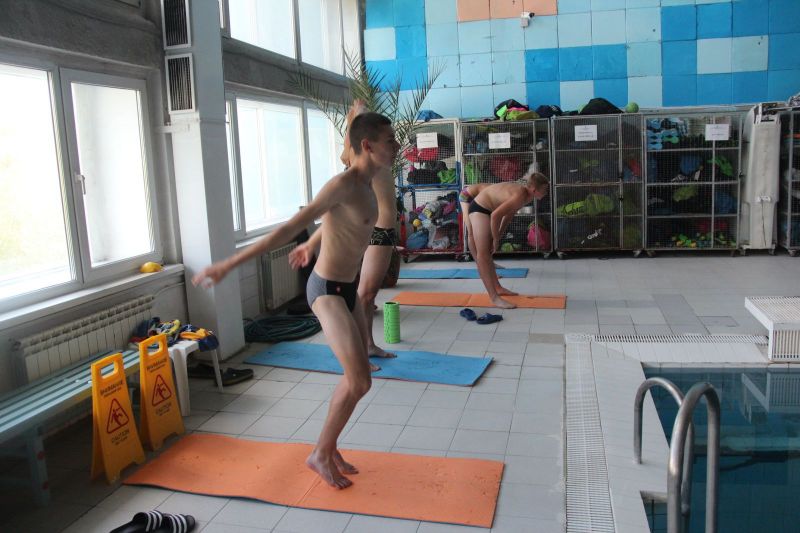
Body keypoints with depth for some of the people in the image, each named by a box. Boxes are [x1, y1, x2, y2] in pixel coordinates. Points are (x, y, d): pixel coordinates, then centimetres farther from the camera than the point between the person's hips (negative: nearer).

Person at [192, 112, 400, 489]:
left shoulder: (366, 185, 7)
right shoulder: (342, 185, -21)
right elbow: (288, 229, -25)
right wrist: (229, 264, -25)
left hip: (347, 288, 9)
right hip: (327, 290, -9)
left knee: (356, 378, 13)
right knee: (359, 381, -10)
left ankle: (329, 449, 28)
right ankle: (320, 454, 9)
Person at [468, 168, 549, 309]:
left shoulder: (525, 192, 0)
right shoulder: (520, 195, -29)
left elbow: (510, 213, 12)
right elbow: (496, 215, -31)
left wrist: (499, 235, 13)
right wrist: (496, 239, -19)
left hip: (486, 208, 11)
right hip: (480, 209, -11)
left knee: (487, 253, 18)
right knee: (483, 254, -12)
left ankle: (497, 288, 29)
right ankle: (494, 297, -14)